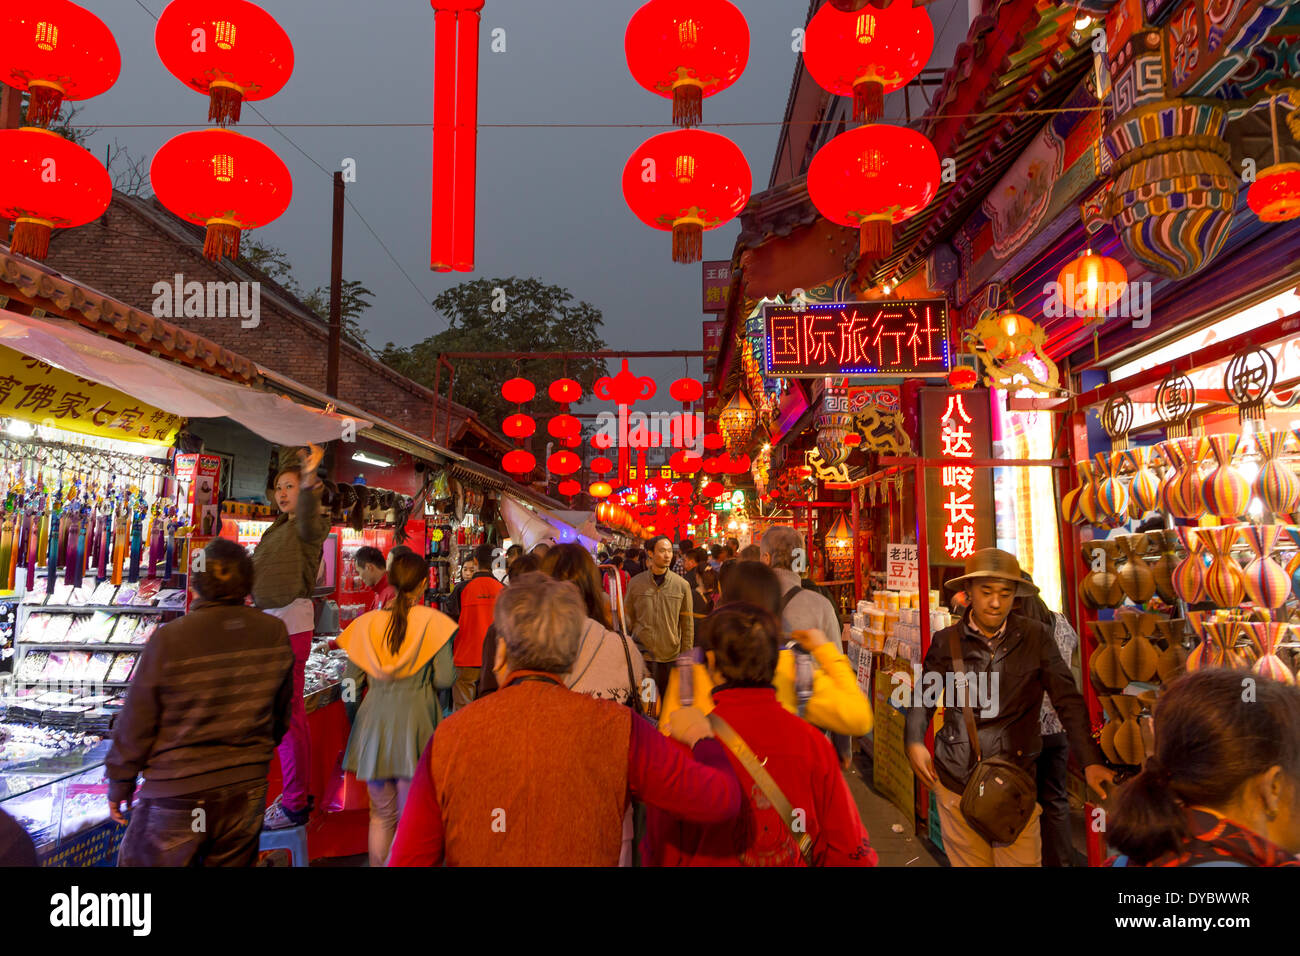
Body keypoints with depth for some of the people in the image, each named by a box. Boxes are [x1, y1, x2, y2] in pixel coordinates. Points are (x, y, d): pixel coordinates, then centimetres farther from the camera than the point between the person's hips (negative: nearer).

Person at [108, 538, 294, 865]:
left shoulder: (169, 639, -18)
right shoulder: (275, 634, -8)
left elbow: (136, 721, -8)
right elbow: (281, 712, 5)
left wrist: (120, 781, 7)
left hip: (178, 791, -3)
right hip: (246, 789, 3)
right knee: (232, 862, 18)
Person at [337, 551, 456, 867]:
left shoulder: (368, 622, 3)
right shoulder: (432, 621, -7)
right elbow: (444, 678, -8)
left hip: (374, 721, 4)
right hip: (414, 718, -3)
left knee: (381, 813, 19)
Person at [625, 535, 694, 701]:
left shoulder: (682, 585, 1)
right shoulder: (635, 583, 1)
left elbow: (687, 623, 5)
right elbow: (628, 619, 8)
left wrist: (686, 656, 3)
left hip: (671, 656, 0)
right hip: (641, 654, 0)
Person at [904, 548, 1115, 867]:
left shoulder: (1035, 637, -2)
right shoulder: (946, 641, 0)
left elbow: (1068, 700, 0)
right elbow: (924, 698, 9)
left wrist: (1091, 761, -9)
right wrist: (914, 742, -5)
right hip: (956, 781, 1)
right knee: (969, 861, 12)